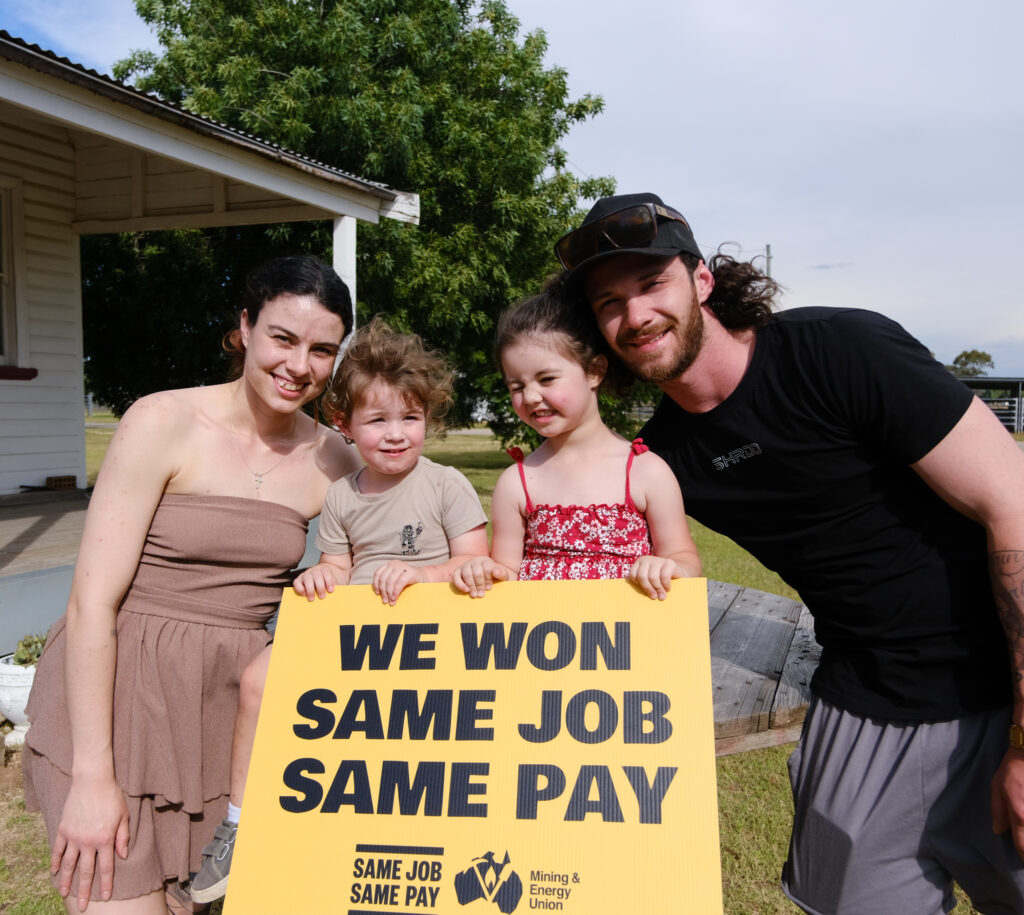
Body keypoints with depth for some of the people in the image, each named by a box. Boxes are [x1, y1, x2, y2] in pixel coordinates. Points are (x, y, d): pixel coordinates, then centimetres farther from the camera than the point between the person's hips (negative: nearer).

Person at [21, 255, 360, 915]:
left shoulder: (332, 460, 1)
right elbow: (92, 603, -12)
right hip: (114, 689, -3)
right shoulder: (164, 423, -10)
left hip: (232, 699, 4)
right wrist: (92, 775, -14)